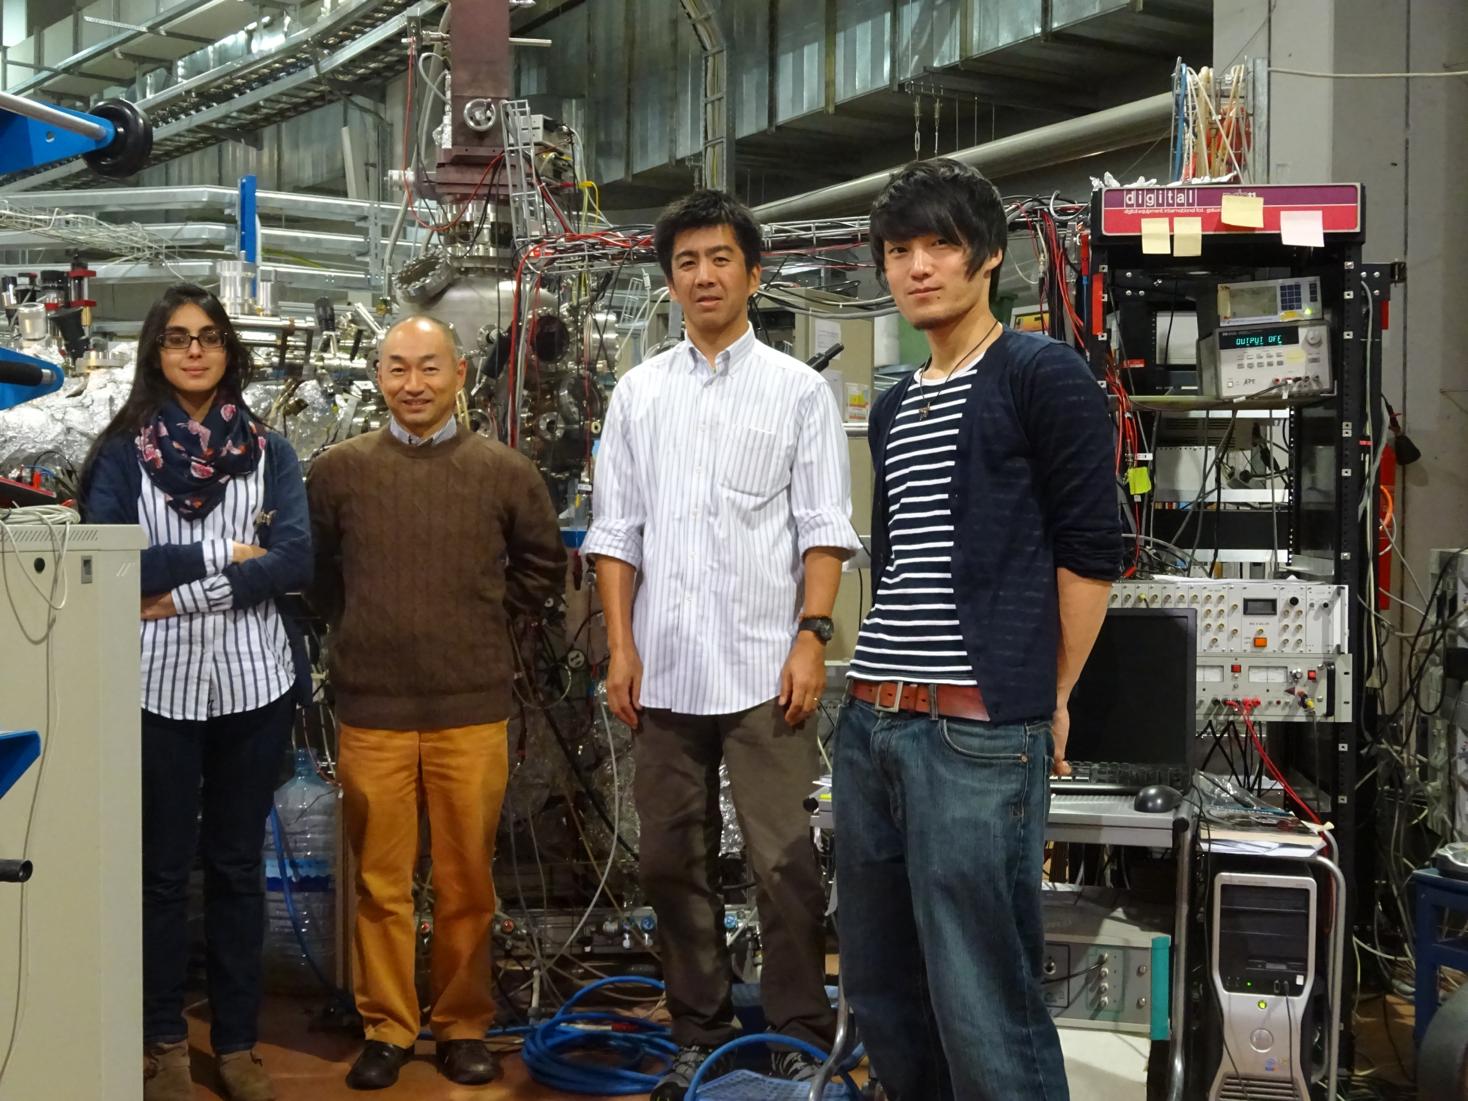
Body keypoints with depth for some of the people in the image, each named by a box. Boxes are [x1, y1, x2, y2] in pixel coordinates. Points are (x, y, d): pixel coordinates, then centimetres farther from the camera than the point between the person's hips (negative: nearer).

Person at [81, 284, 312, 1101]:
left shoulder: (270, 451, 5)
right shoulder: (123, 452, 2)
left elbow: (297, 559, -7)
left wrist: (184, 594, -14)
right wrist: (225, 556, -13)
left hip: (255, 681, 1)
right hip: (159, 683, -1)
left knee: (239, 864, 10)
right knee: (164, 867, 8)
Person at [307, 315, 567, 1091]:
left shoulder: (506, 472, 1)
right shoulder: (339, 470, 1)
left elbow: (543, 568, 15)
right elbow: (313, 571, 16)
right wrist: (359, 630, 11)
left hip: (472, 711, 0)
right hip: (371, 712, 0)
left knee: (467, 884, 7)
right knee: (380, 883, 7)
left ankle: (464, 1026, 22)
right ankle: (386, 1028, 21)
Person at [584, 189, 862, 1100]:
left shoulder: (799, 389, 3)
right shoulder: (638, 392, 11)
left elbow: (824, 531, -1)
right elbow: (616, 531, 10)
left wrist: (811, 637, -11)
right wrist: (621, 645, 2)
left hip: (763, 665, -3)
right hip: (664, 668, 4)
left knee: (786, 864, -3)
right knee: (674, 862, 11)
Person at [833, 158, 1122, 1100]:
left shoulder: (1042, 375, -3)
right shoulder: (893, 408, 19)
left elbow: (1090, 551, -5)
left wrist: (1050, 701, -1)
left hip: (979, 735, -8)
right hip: (870, 723, 8)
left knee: (984, 1012, -5)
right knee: (880, 988, 15)